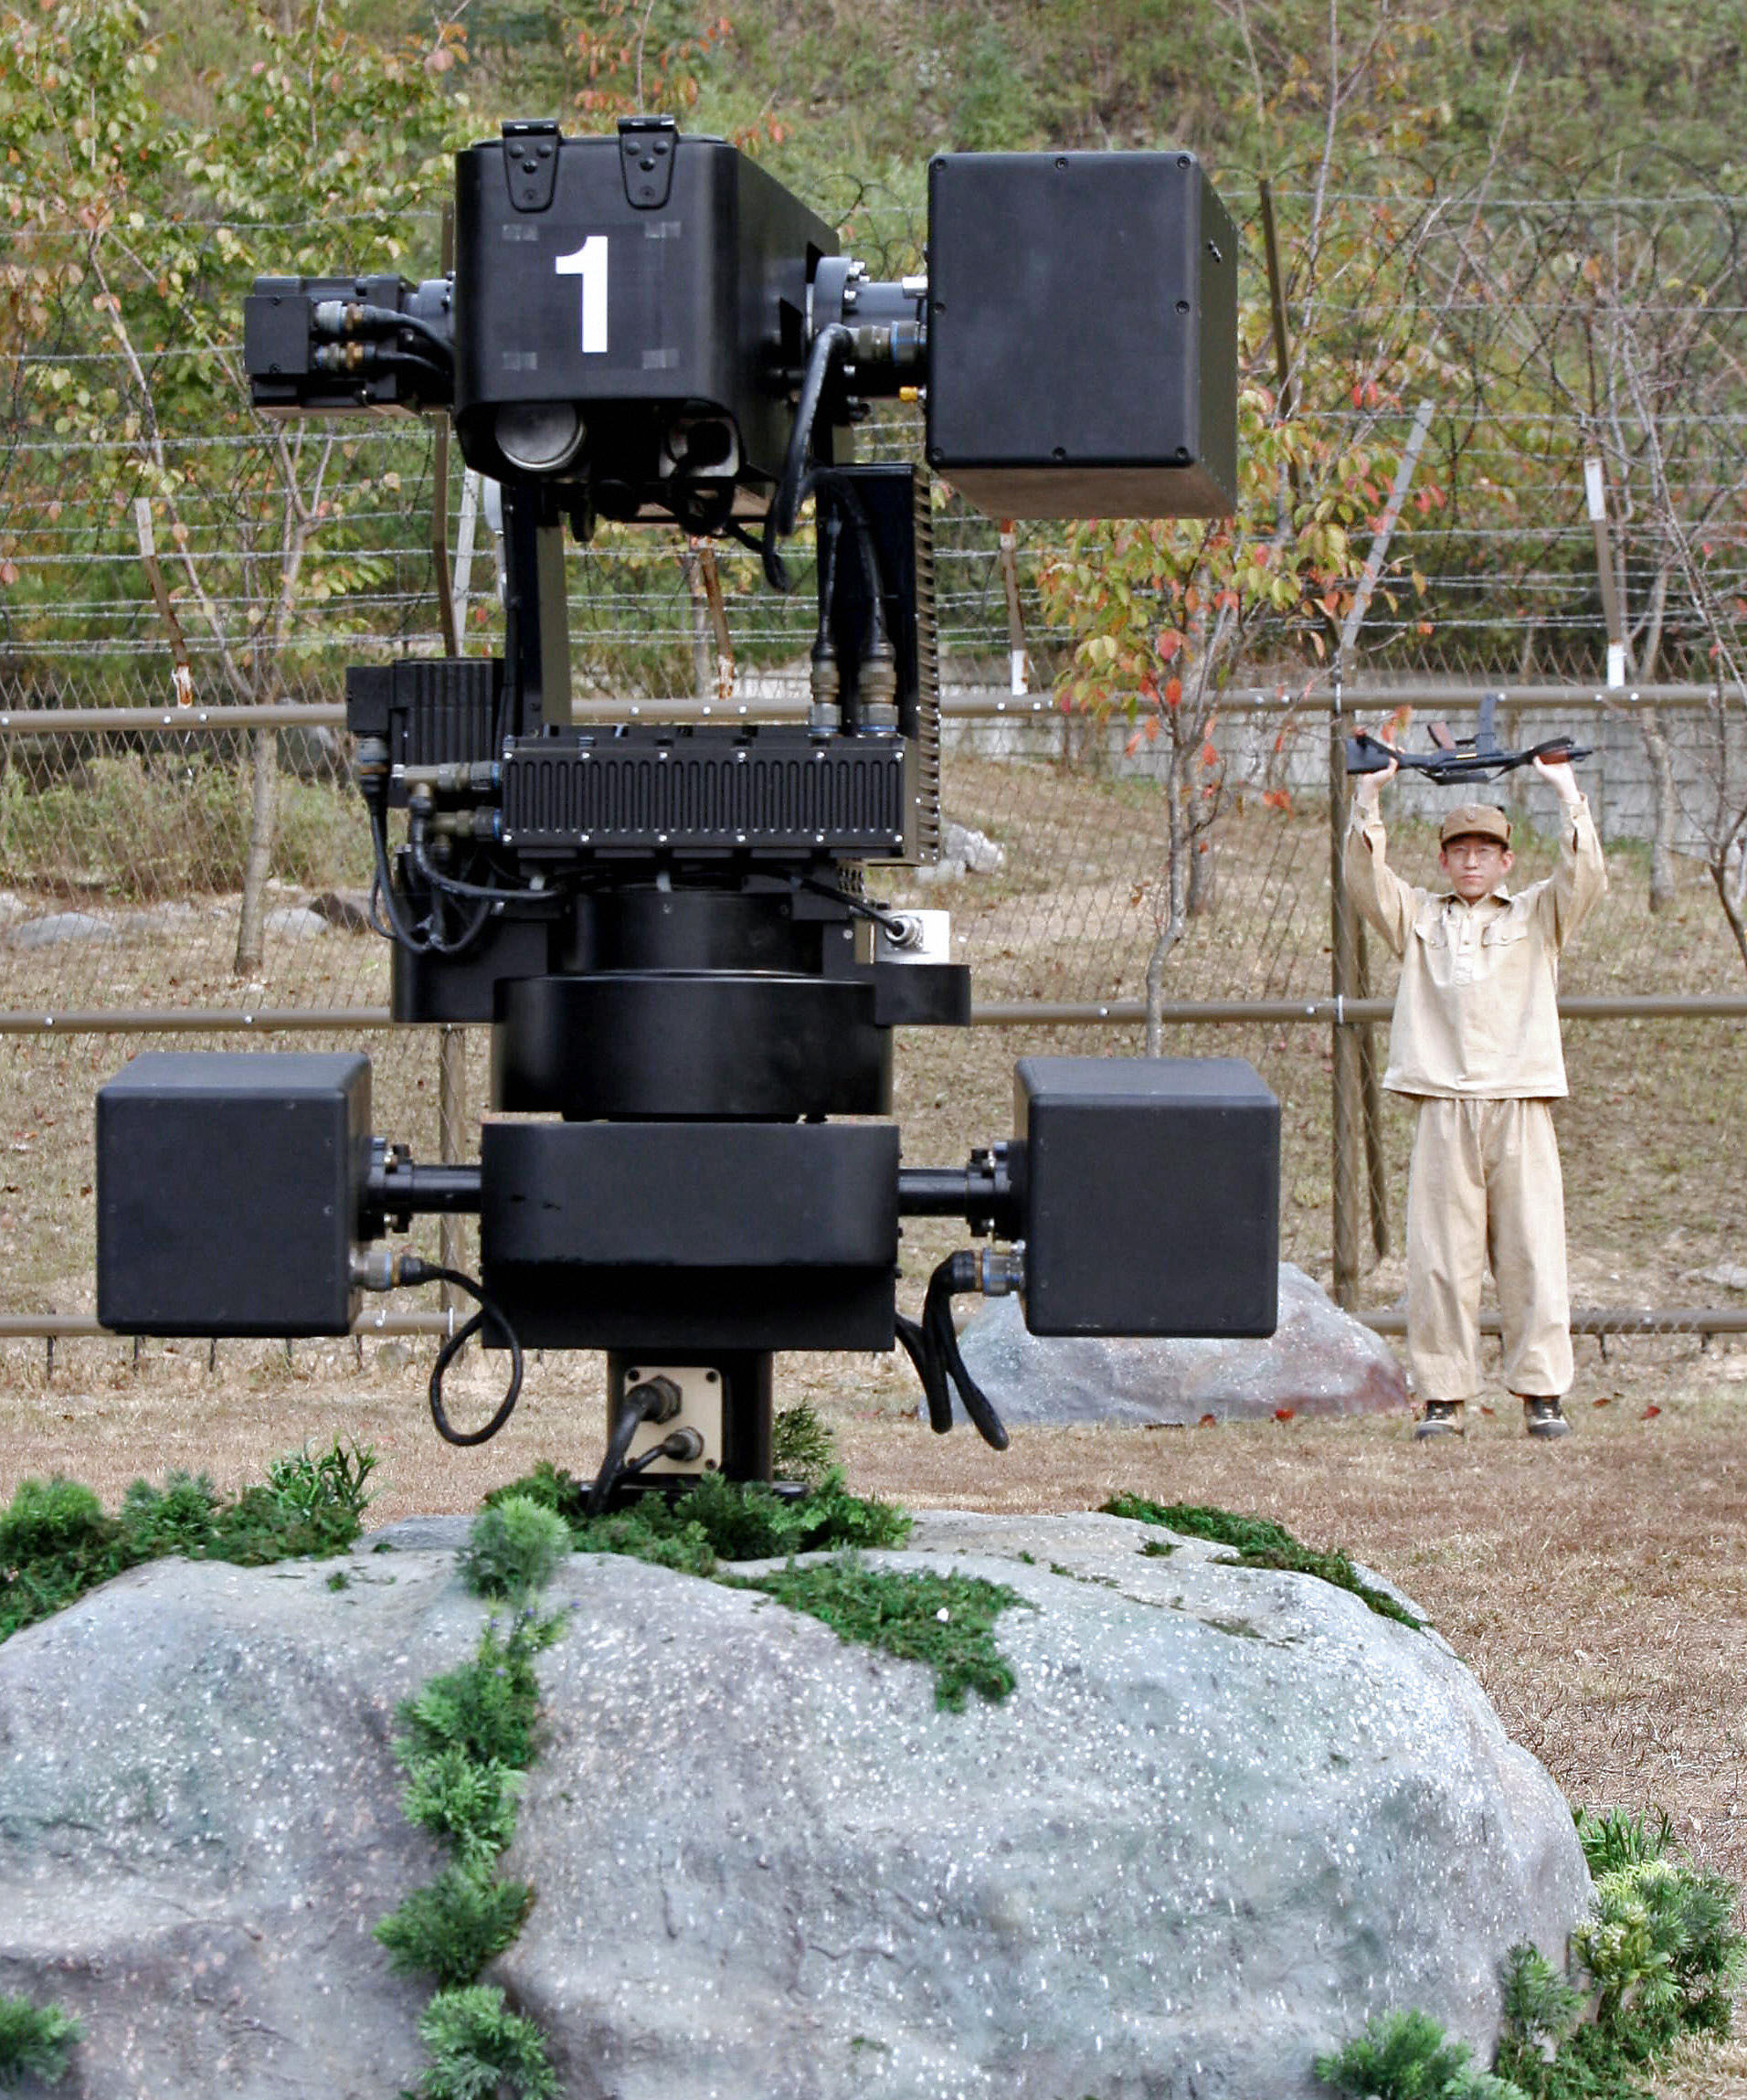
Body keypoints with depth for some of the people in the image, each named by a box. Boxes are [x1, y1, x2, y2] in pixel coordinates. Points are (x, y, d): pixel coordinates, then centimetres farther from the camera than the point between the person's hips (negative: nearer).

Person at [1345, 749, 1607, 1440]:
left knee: (1532, 1252, -4)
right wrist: (1368, 797, -3)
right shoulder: (1418, 918, 18)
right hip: (1442, 1109, 0)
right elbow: (1364, 877, 5)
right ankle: (1442, 1395, 1)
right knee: (1439, 1257, -3)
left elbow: (1585, 877, 1)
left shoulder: (1537, 915, 16)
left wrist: (1566, 793, -3)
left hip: (1522, 1105, 0)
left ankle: (1542, 1393, 1)